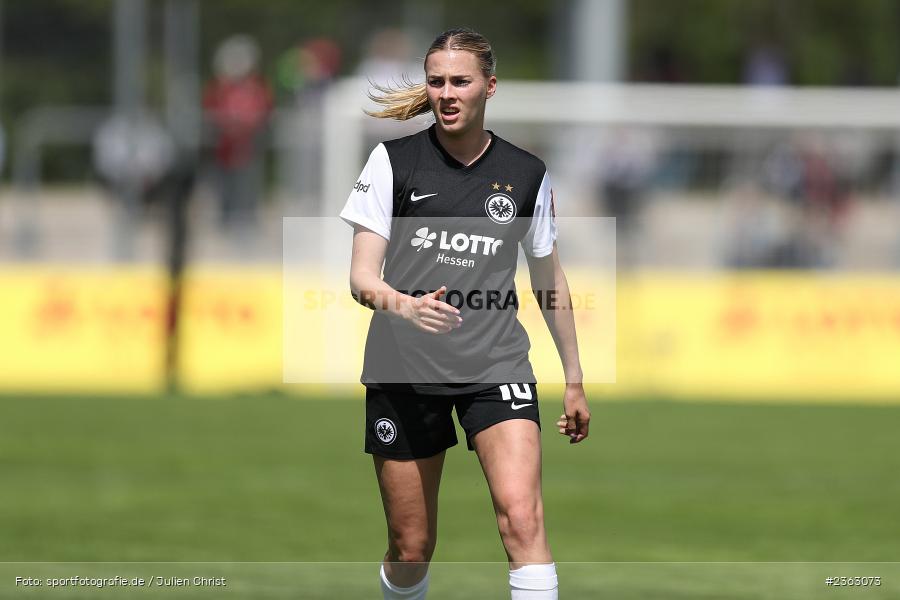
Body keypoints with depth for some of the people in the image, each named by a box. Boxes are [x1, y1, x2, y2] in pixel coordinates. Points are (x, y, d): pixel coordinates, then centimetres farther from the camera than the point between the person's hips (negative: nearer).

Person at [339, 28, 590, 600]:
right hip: (405, 368, 0)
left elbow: (550, 279, 18)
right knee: (411, 547, 3)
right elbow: (361, 274, -5)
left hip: (497, 365, 0)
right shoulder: (394, 161, 0)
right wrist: (403, 304, -27)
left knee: (522, 514, -21)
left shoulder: (527, 174, 5)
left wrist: (574, 378, 20)